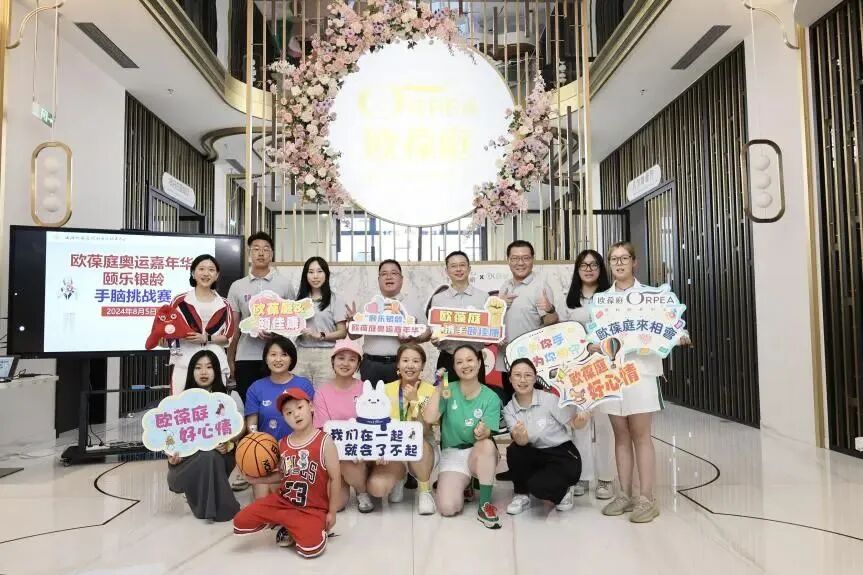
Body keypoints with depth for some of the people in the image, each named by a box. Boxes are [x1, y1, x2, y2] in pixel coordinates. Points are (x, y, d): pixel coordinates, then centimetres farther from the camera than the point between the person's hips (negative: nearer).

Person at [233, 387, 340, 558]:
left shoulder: (324, 441, -15)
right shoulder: (282, 443, 2)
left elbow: (334, 478, -11)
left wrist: (332, 512, -8)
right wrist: (258, 480, 1)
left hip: (313, 509, -5)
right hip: (282, 501, 5)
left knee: (310, 549, -28)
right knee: (240, 522, -1)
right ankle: (287, 526, 14)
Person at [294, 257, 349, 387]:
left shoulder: (335, 300, 1)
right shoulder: (300, 299, 13)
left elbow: (342, 332, -2)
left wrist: (320, 335, -15)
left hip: (325, 355, -3)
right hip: (302, 354, 3)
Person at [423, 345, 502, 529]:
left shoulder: (491, 397, -6)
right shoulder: (448, 391, -5)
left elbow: (487, 434, -15)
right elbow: (429, 418, -18)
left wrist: (483, 432, -38)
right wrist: (438, 389, -20)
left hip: (480, 455, 0)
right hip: (452, 454, 0)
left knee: (487, 444, -37)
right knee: (447, 508, -23)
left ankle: (485, 505, -20)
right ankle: (463, 484, 13)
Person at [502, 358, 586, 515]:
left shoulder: (549, 399, -14)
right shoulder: (509, 409, -4)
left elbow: (575, 423, -4)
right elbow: (521, 442, -18)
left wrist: (583, 419, -29)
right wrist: (520, 436, -43)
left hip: (563, 456, -4)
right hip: (536, 457, 4)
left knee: (538, 485, -30)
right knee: (514, 450, -27)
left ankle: (561, 492, 6)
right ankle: (522, 495, -1)